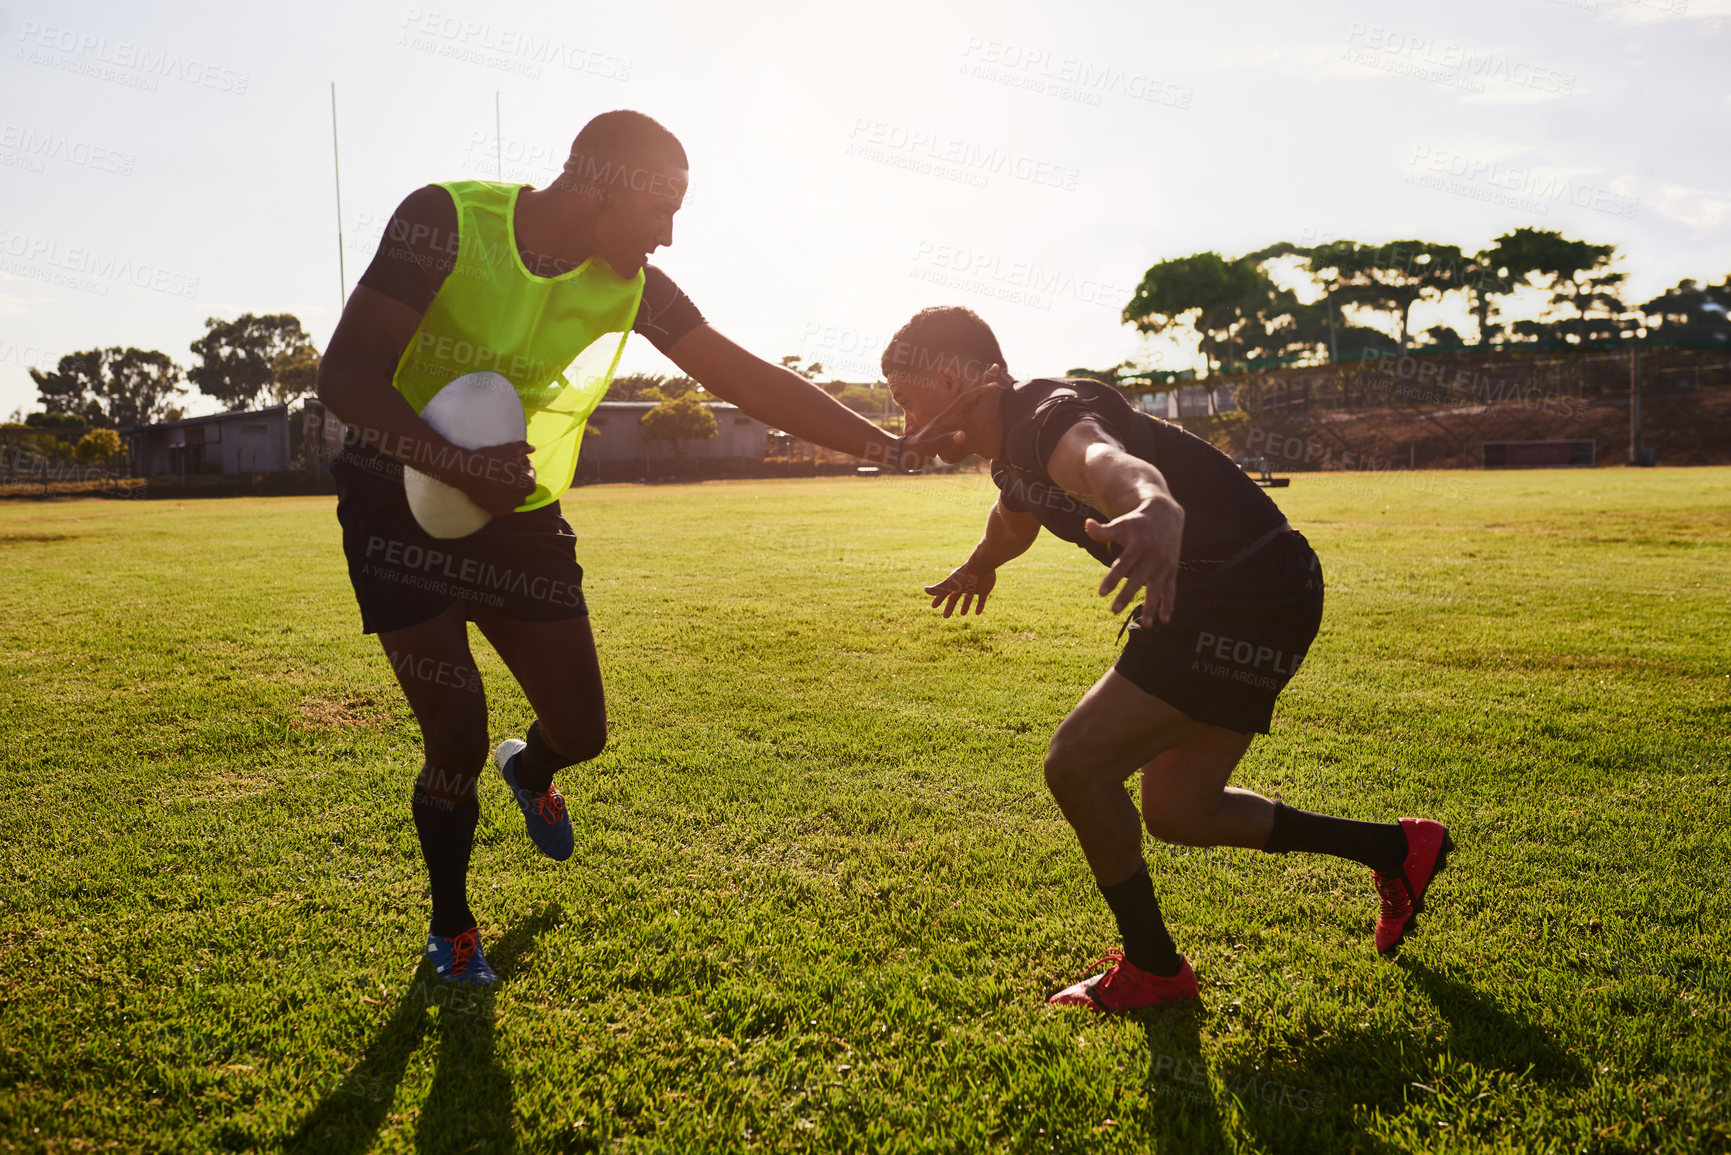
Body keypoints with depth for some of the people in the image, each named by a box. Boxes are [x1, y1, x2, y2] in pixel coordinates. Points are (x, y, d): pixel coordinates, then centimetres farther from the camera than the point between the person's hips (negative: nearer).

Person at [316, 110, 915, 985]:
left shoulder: (630, 286, -8)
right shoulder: (446, 221, -20)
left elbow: (750, 381, -8)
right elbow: (345, 375, -24)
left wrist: (890, 446, -14)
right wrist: (459, 466, -39)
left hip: (520, 518, 4)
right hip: (403, 506, -4)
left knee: (581, 732, 3)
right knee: (457, 739, -9)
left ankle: (528, 770, 45)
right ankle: (450, 926, 22)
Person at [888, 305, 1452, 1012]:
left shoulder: (1049, 416, -22)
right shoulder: (1014, 451, 10)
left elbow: (1111, 461, -48)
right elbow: (1014, 520, 36)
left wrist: (1158, 510, -71)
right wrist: (979, 568, 56)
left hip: (1252, 603, -10)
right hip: (1211, 602, 10)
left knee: (1076, 765, -13)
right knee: (1177, 812, 15)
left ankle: (1152, 968, 8)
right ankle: (1396, 851, 31)